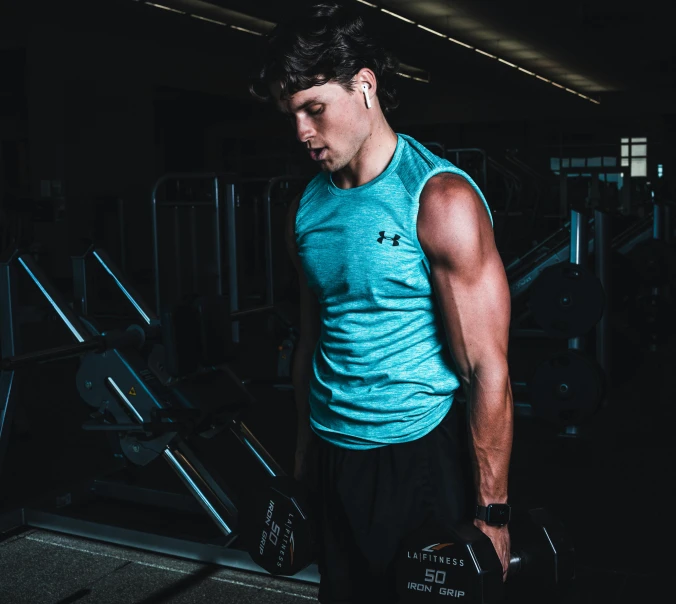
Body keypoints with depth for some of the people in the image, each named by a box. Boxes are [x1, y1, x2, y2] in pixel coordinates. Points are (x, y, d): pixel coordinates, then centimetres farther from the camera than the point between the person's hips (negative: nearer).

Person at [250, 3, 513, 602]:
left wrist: (492, 512, -14)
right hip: (332, 457, 6)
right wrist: (304, 453, 16)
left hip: (419, 458, -6)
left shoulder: (440, 199, -15)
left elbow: (487, 368, -16)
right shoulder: (307, 209, 5)